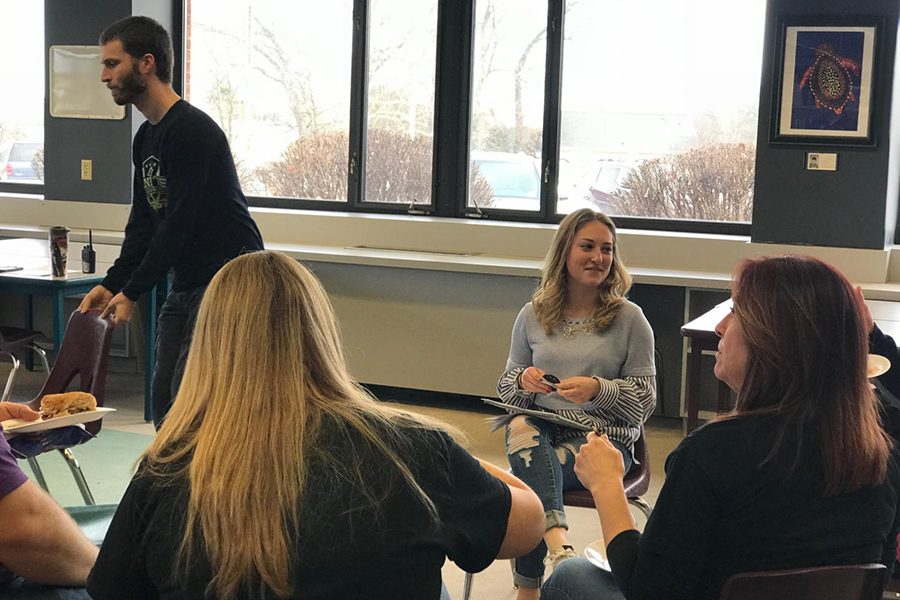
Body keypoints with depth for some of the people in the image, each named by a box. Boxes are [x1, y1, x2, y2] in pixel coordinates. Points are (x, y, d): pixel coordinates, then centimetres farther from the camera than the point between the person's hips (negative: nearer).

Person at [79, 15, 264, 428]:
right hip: (185, 286, 10)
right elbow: (143, 225, 16)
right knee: (164, 403, 11)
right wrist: (111, 284, 5)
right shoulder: (145, 138, 14)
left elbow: (178, 224, -20)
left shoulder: (192, 130, -17)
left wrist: (131, 292, -15)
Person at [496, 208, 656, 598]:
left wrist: (598, 389, -18)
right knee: (520, 428, -36)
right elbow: (506, 389, 18)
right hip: (540, 428, 3)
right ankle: (557, 540, -52)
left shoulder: (629, 319, 2)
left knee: (528, 467, -33)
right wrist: (523, 380, -8)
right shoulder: (532, 316, 10)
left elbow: (646, 398, 1)